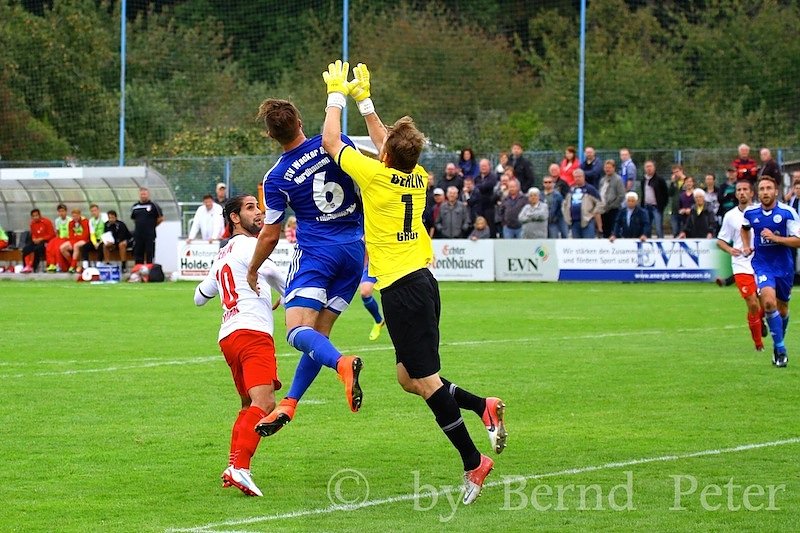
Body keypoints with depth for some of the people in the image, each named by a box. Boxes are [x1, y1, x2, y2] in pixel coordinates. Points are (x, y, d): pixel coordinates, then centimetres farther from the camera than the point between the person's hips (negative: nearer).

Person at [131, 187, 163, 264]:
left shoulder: (153, 206, -1)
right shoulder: (135, 207, 10)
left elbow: (161, 218, 3)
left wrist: (152, 225, 5)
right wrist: (139, 226, 12)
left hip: (150, 235, -4)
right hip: (138, 234, 4)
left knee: (150, 253, -2)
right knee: (138, 253, 4)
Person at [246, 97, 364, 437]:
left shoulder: (276, 178, -6)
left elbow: (270, 234, 3)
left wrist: (252, 269, 18)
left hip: (316, 253, -5)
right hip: (355, 249, 5)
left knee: (298, 331, -14)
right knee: (318, 333, 9)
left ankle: (341, 363, -43)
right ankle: (289, 405, 8)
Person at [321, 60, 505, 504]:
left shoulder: (376, 175, -11)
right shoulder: (417, 177, 8)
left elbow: (330, 141, 1)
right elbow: (385, 143, 30)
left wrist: (337, 94, 14)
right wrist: (363, 100, 33)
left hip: (403, 289, -8)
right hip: (420, 281, 8)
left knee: (426, 382, -5)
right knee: (410, 378, 17)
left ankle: (472, 463, -6)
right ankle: (485, 407, 11)